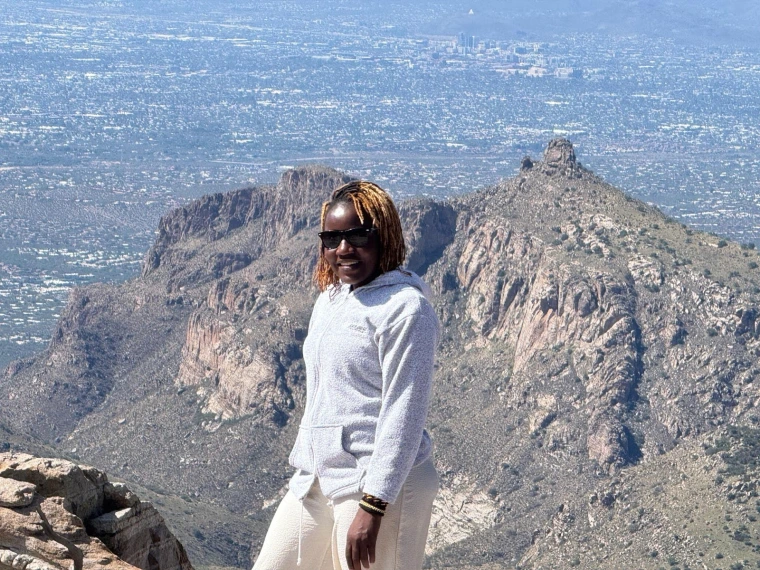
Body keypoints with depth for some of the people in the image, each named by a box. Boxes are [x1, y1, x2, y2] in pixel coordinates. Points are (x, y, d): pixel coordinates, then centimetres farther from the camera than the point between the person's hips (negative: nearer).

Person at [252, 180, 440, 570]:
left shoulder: (405, 307, -12)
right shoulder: (329, 299, 15)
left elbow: (404, 414, -17)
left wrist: (373, 506, -21)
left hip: (381, 486, -9)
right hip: (315, 480, 9)